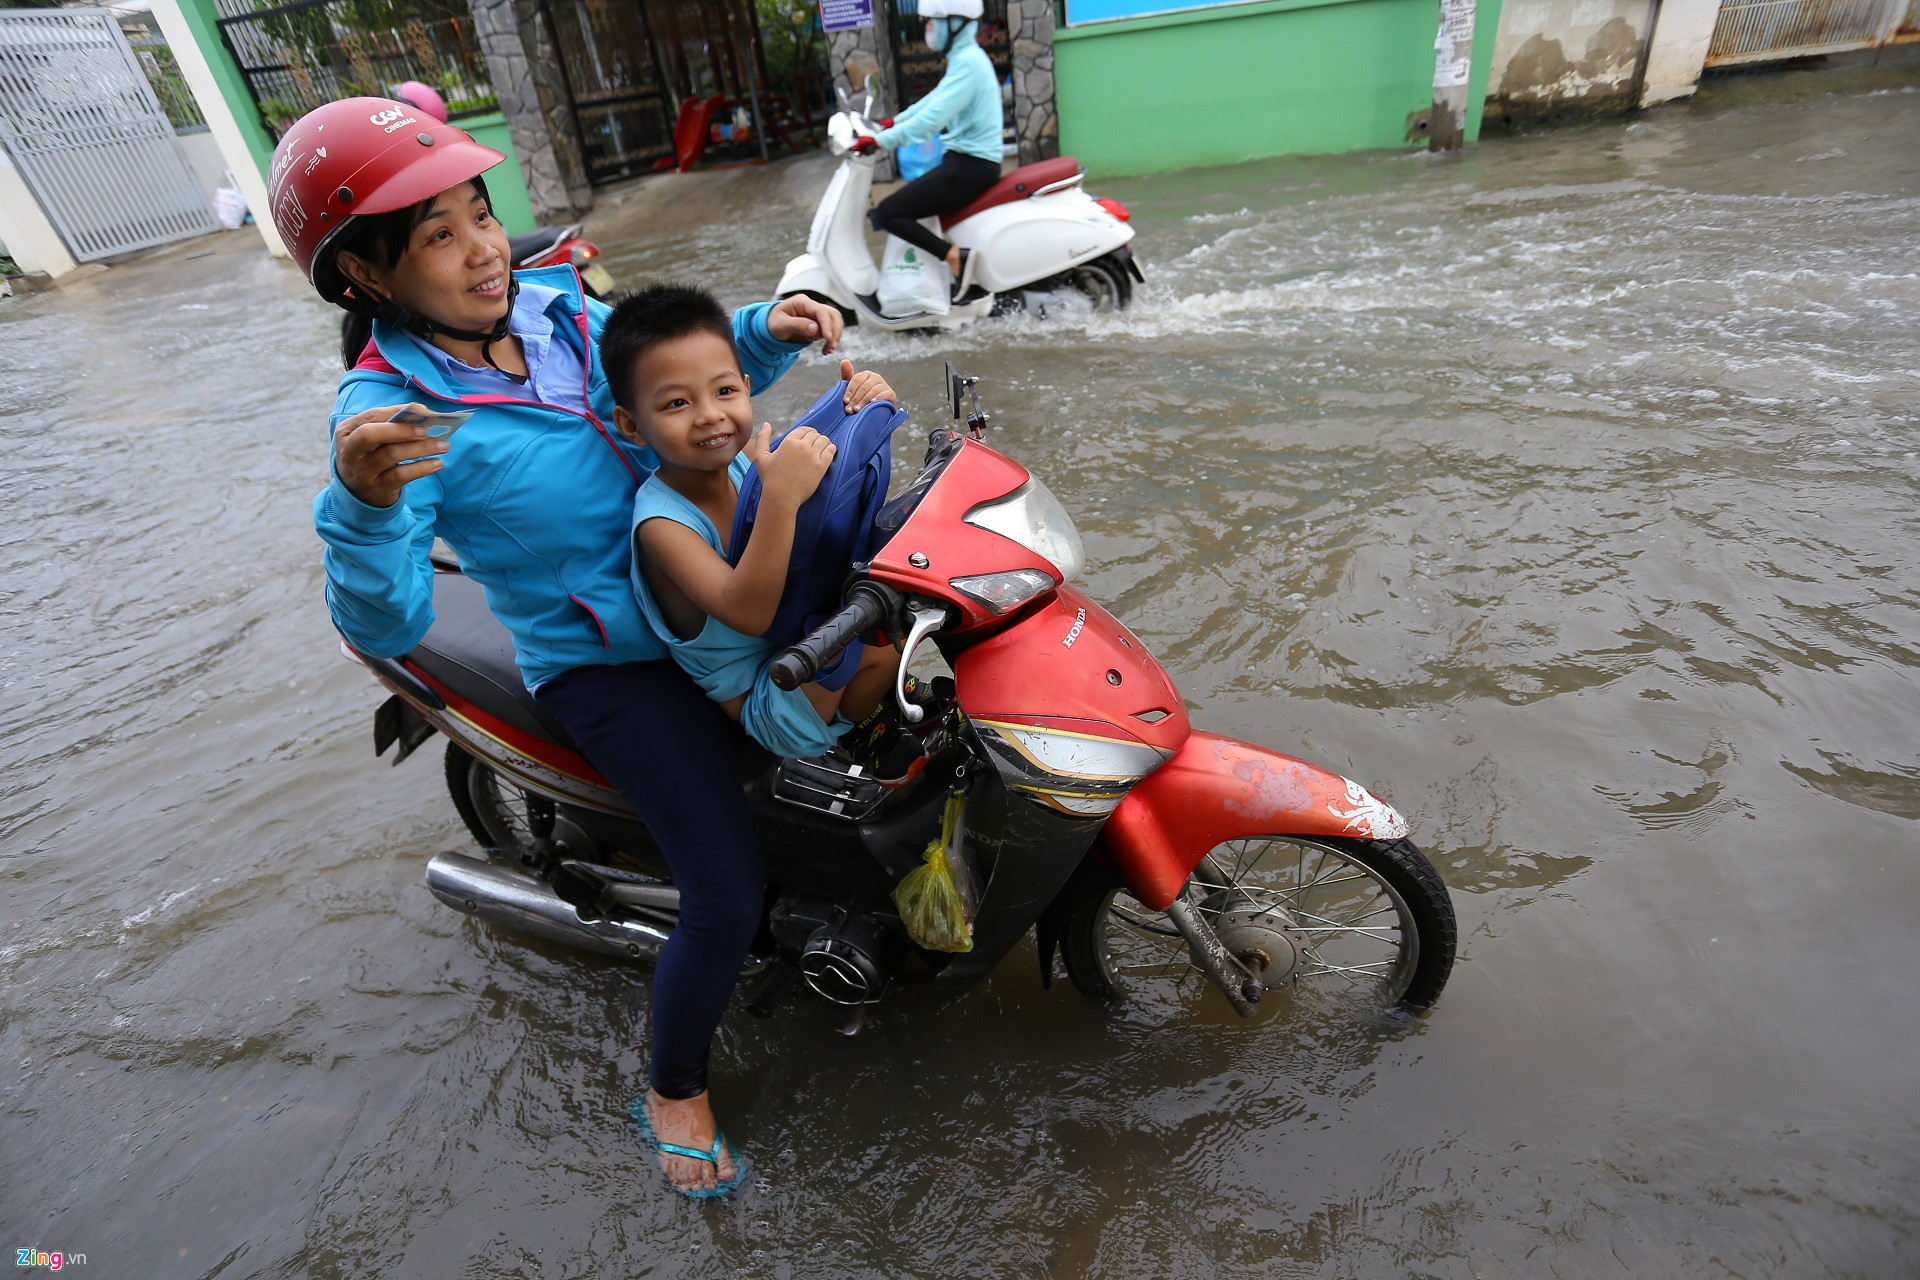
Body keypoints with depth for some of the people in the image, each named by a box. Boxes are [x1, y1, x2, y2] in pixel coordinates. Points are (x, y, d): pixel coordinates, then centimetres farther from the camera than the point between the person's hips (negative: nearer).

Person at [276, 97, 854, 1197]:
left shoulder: (558, 306, 0)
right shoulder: (387, 410, -17)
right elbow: (387, 628, -23)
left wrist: (769, 332, -6)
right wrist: (365, 508, -41)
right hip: (611, 664, -7)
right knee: (729, 899, -11)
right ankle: (674, 1090, 22)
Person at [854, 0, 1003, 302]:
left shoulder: (967, 62, -17)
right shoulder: (966, 57, 14)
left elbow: (931, 119, -26)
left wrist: (878, 141, -23)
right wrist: (892, 122, 20)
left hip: (970, 165, -10)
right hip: (969, 160, 10)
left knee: (886, 213, -14)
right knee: (904, 201, 26)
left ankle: (955, 255, -18)